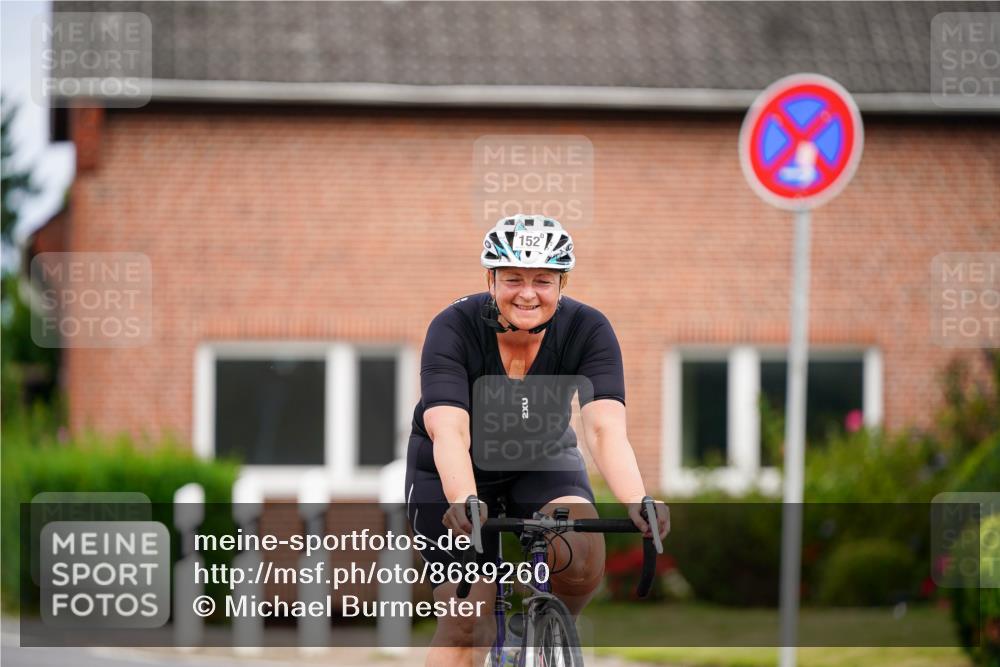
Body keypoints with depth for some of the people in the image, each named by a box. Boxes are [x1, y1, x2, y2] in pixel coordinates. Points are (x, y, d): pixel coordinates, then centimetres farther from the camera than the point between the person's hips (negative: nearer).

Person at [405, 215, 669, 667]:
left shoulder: (588, 330, -23)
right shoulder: (454, 329, -28)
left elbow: (606, 429, -34)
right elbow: (449, 432, -40)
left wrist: (637, 503, -53)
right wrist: (463, 502, -59)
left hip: (542, 461, 1)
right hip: (455, 472, -1)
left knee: (582, 558, -28)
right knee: (466, 623, -13)